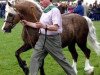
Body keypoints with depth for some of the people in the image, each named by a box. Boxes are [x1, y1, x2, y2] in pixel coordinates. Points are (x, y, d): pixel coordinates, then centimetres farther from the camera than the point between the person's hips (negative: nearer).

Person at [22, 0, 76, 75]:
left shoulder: (54, 10, -15)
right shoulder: (45, 11, 10)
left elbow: (55, 27, -24)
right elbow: (39, 26, 16)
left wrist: (44, 26, -39)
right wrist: (28, 23, 16)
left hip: (52, 39, -8)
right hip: (42, 38, 8)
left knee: (60, 59, 5)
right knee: (35, 58, 1)